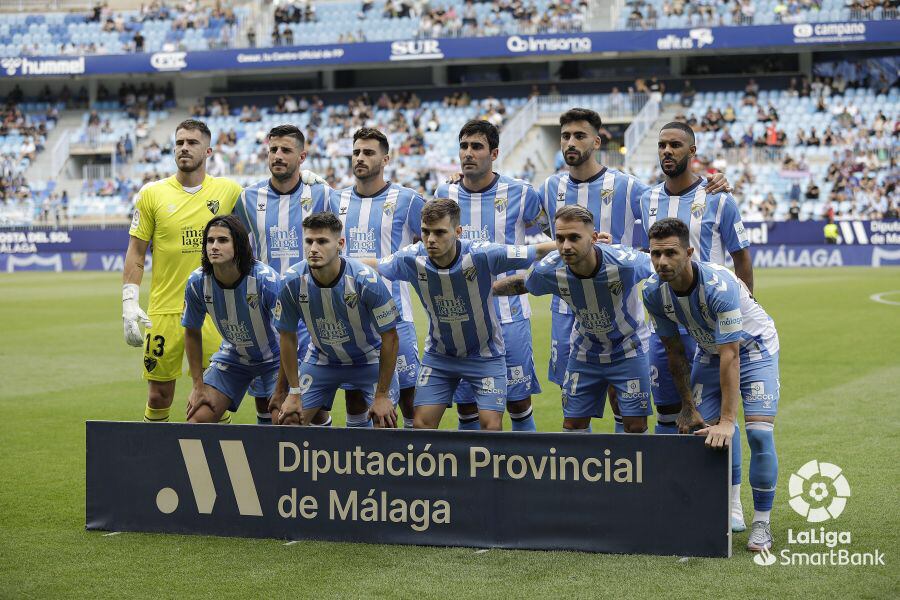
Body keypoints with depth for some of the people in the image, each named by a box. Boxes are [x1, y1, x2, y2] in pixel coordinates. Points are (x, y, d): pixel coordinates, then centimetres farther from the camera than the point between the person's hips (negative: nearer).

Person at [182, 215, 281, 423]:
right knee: (197, 418, -8)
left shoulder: (266, 279, -29)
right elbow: (192, 334, 0)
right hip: (232, 357, 4)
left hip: (274, 357, -4)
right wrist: (199, 387, -1)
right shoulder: (197, 282, -17)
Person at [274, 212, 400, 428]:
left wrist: (382, 395, -17)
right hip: (321, 359, 2)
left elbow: (389, 337, -20)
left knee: (385, 422, -16)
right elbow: (288, 337, -7)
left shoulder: (365, 280, -29)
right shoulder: (293, 281, -22)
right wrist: (294, 393, -5)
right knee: (290, 420, -5)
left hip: (369, 359, -2)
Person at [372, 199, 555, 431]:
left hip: (486, 355, -3)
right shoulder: (412, 259, -19)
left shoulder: (482, 255, -28)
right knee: (421, 424, -2)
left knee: (491, 427, -11)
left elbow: (538, 252, -21)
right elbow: (372, 266, 1)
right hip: (438, 355, 3)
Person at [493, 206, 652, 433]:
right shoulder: (548, 270, -24)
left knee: (635, 426, -4)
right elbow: (521, 283, 1)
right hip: (585, 352, 3)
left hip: (628, 348, -3)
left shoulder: (625, 262, -34)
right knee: (573, 424, 5)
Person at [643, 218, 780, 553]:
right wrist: (688, 406, -3)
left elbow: (730, 355, -37)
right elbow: (674, 351, -6)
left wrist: (728, 420, -39)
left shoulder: (719, 285, -37)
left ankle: (761, 523, -4)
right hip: (709, 351, 5)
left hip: (754, 346, -5)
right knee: (702, 432, -6)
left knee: (759, 433, -17)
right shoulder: (653, 292, -20)